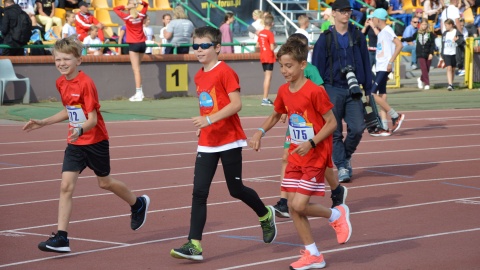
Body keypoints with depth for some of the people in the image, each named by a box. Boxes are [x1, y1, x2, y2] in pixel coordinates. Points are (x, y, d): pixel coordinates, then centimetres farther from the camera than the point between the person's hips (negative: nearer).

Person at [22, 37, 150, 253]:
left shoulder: (85, 83, -21)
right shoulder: (61, 83, 2)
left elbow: (93, 119, -23)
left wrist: (80, 130, -43)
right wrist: (42, 123, 15)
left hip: (95, 141, -6)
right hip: (75, 144, 6)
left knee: (104, 182, 14)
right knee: (66, 186, -9)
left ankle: (138, 204, 43)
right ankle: (61, 238, -12)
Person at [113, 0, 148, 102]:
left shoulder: (127, 17, -11)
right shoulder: (141, 15, 2)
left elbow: (115, 9, -3)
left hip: (133, 45, -6)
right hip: (142, 44, 6)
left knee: (136, 69, -7)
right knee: (137, 68, 16)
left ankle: (139, 94, -11)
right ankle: (139, 92, 17)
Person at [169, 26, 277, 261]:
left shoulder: (225, 72, -13)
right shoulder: (199, 76, 10)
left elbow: (236, 104, -20)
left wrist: (209, 120, -27)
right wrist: (203, 126, 10)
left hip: (229, 140, -6)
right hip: (207, 143, 6)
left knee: (236, 189, 6)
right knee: (199, 192, -4)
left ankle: (266, 215, 35)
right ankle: (194, 245, -8)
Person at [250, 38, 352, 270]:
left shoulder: (315, 91, -19)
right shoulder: (283, 91, 2)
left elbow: (332, 122, -15)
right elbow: (275, 116, 20)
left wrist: (311, 143, -25)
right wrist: (261, 132, 3)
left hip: (316, 155, -7)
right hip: (295, 156, 7)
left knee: (299, 205, -14)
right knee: (293, 206, 3)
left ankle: (337, 215, 14)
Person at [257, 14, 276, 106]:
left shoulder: (260, 33, 6)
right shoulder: (270, 34, -16)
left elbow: (257, 45, 12)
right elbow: (272, 48, -18)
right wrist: (275, 45, 1)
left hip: (263, 57, 7)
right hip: (269, 58, -7)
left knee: (266, 77, 16)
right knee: (268, 77, -6)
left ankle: (266, 98, 20)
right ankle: (265, 99, -10)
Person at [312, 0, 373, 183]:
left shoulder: (357, 36, 8)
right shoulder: (325, 39, 0)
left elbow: (366, 63, 11)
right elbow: (317, 68, 1)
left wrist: (368, 90, 7)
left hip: (353, 89, 2)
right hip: (333, 90, -2)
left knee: (357, 128, -8)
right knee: (335, 132, -1)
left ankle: (346, 155, 18)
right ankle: (342, 167, 8)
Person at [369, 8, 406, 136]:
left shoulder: (387, 31, -11)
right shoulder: (381, 33, 17)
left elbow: (399, 45, -22)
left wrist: (391, 61, -24)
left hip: (384, 68, -10)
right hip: (379, 68, 10)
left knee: (373, 94, -15)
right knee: (382, 97, 7)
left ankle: (395, 116, -7)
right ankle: (384, 128, 7)